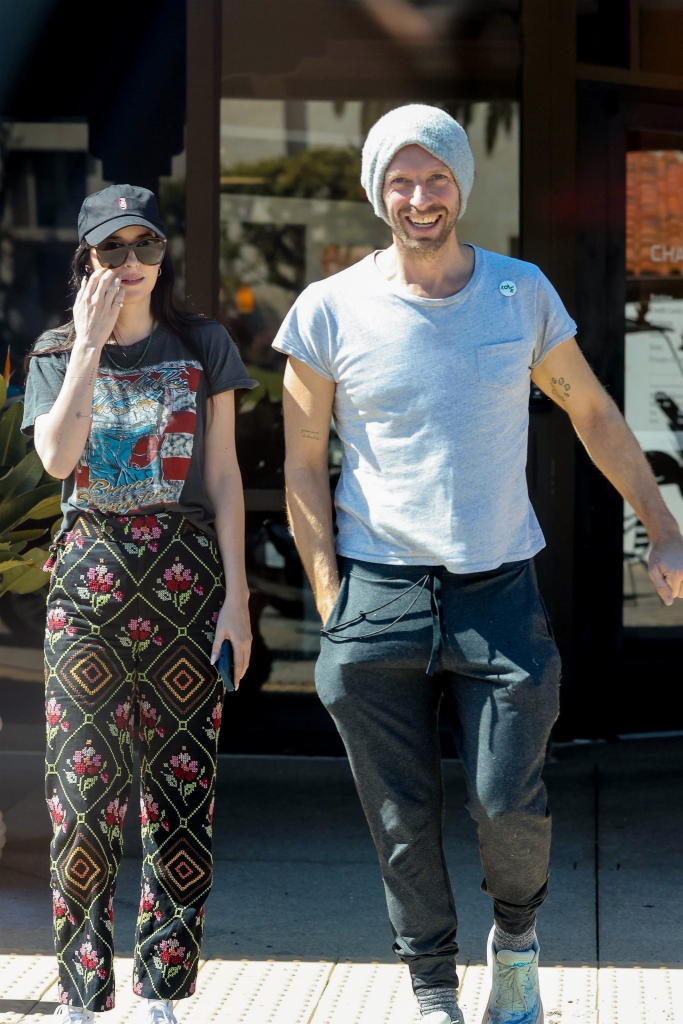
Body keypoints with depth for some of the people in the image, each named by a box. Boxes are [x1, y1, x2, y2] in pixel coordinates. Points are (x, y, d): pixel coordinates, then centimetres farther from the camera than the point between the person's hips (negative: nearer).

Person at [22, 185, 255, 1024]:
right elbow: (57, 457, -10)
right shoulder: (56, 354, 9)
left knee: (182, 783, -2)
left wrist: (236, 598, -1)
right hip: (89, 577, 0)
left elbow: (223, 477, 6)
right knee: (84, 787, -5)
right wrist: (89, 345, -10)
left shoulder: (202, 346, 8)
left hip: (186, 576, 0)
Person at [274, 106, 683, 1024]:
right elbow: (303, 467, 4)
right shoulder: (329, 312, -1)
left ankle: (517, 934, 25)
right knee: (404, 819, 2)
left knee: (508, 803, -6)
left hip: (499, 593, 1)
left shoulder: (522, 292, 4)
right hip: (378, 594, -1)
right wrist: (332, 606, -2)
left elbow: (594, 413, 16)